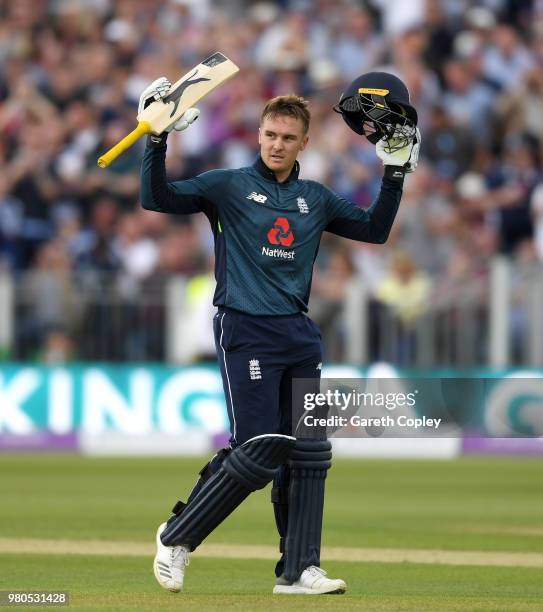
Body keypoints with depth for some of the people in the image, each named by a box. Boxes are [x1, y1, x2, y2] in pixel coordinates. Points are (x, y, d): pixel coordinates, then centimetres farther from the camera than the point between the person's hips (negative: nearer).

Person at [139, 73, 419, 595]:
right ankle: (176, 538, 2)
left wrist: (395, 173, 12)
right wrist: (158, 139, -18)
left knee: (309, 454, 2)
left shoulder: (316, 199, 16)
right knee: (257, 453, -14)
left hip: (300, 336, 6)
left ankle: (298, 570, 7)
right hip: (246, 332, -6)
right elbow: (157, 198, -7)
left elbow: (374, 229, 21)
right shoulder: (228, 186, 2)